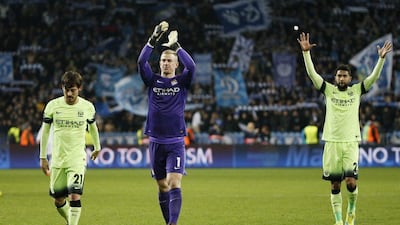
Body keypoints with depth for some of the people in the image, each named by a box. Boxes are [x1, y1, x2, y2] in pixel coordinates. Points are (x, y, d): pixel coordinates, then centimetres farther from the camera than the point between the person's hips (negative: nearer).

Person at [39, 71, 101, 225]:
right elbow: (45, 131, 6)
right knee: (58, 201, 9)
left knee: (74, 196, -19)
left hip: (77, 159, -2)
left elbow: (93, 127, 16)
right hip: (57, 159, 2)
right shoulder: (52, 106, -4)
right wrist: (43, 157, 7)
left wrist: (97, 147, 29)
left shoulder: (87, 107, -3)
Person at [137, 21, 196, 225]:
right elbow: (141, 62, -11)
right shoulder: (152, 80, 5)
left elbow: (191, 66, -18)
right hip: (156, 142, 2)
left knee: (174, 185, -15)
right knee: (162, 187, 9)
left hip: (176, 143, -2)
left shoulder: (182, 82, 2)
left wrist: (176, 46, -24)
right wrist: (154, 39, -21)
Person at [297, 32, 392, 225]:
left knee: (351, 181, -13)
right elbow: (312, 73, -2)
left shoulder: (356, 90, 7)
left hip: (351, 142, -1)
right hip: (332, 142, 1)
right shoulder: (328, 90, 6)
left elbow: (373, 77, -2)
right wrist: (306, 52, -13)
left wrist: (381, 58, -15)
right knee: (335, 185, 2)